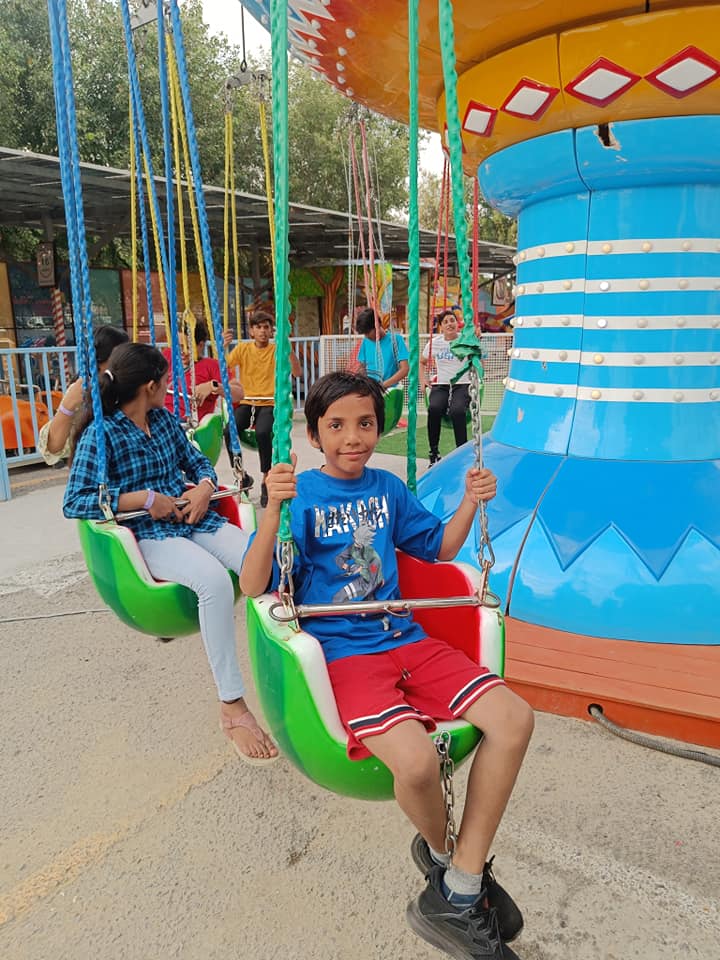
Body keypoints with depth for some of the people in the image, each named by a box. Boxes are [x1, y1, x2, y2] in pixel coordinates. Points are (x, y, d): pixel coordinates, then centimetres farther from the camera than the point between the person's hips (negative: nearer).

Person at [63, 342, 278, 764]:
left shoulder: (165, 419, 14)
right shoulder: (100, 433, -5)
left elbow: (198, 461, 20)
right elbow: (75, 502, -11)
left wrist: (204, 487, -3)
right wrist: (144, 499, -17)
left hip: (195, 520, 6)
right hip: (149, 535, -6)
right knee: (214, 578, -36)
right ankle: (232, 705, -26)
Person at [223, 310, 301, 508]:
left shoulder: (276, 350, 4)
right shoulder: (242, 348, 10)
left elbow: (297, 372, -8)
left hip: (269, 404, -2)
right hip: (245, 402, 2)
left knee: (263, 432, -34)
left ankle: (266, 480, -14)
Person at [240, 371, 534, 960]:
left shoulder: (388, 488, 11)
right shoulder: (301, 495, -5)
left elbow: (439, 547, 23)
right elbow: (252, 587, -13)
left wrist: (470, 504, 5)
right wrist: (273, 510, -27)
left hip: (404, 639, 6)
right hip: (339, 652, -5)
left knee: (514, 719, -12)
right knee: (416, 759, -30)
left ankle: (457, 897, 1)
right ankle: (441, 853, 11)